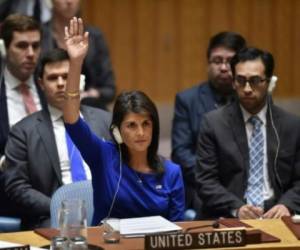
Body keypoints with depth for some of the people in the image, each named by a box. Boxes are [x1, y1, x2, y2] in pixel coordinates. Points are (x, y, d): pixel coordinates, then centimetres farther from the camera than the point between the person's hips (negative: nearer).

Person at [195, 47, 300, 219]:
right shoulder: (214, 123, 5)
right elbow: (205, 181, 1)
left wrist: (286, 205, -11)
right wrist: (236, 208, -14)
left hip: (275, 216, 2)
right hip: (230, 219, -2)